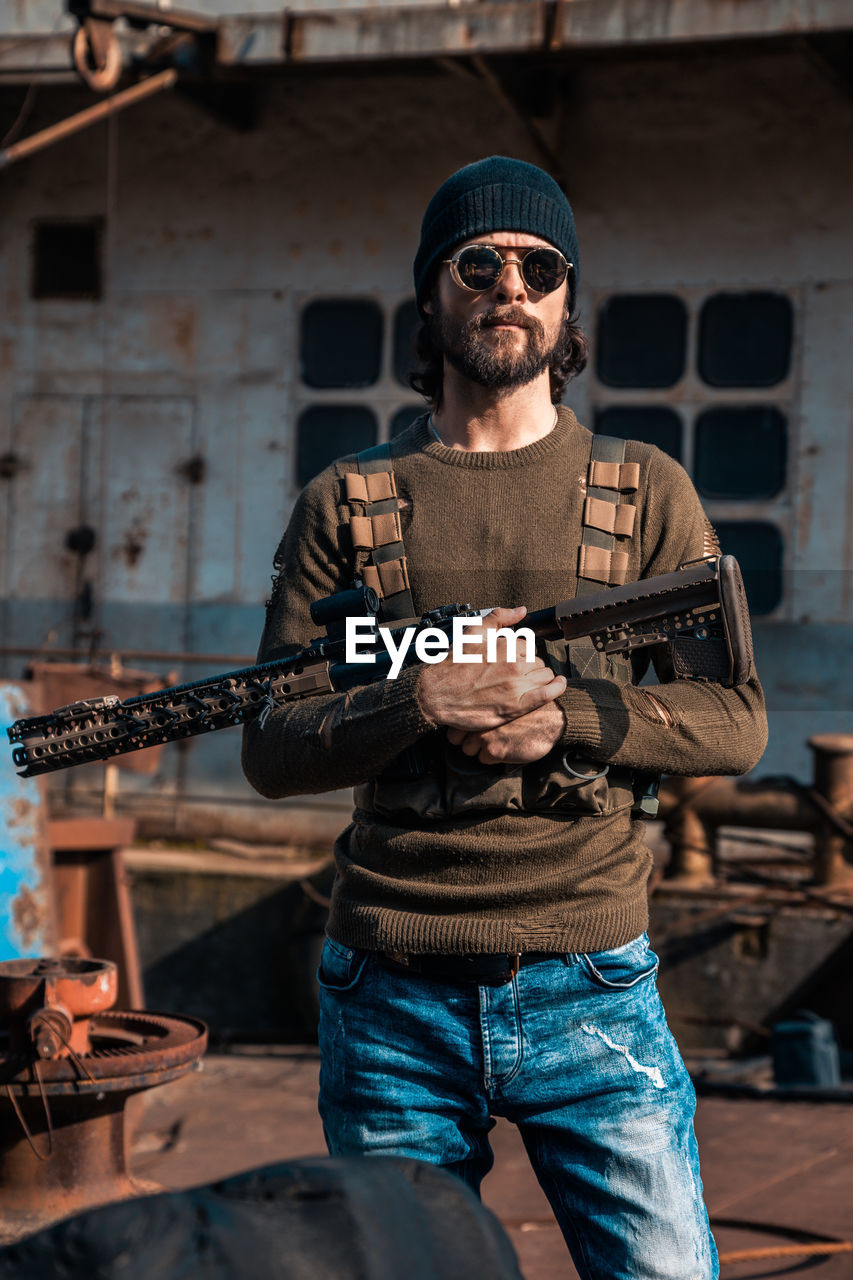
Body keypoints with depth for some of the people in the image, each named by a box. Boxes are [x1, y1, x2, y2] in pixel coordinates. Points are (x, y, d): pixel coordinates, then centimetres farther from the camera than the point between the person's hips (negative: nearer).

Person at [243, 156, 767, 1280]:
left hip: (589, 988, -1)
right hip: (393, 1002, 1)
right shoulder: (344, 506, 7)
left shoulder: (644, 492, 7)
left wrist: (565, 715, -14)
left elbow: (737, 721, 2)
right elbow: (273, 753, 2)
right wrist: (419, 704, -16)